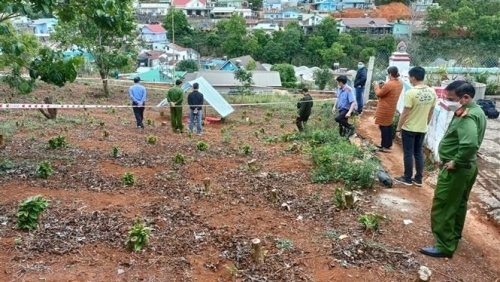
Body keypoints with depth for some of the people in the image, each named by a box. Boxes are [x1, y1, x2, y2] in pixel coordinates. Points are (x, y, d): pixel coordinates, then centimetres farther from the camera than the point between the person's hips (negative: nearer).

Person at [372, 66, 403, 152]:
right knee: (389, 125, 18)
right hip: (391, 108, 9)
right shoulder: (400, 83, 2)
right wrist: (384, 86, 9)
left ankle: (385, 146, 6)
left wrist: (377, 86, 1)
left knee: (383, 126, 1)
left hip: (385, 109, -9)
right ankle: (388, 144, 27)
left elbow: (379, 94, -14)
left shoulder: (389, 84, -26)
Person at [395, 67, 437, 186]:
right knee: (419, 153, 14)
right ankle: (418, 179, 20)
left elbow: (405, 113, -18)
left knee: (408, 153, 5)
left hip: (409, 128, -6)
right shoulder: (432, 92, -1)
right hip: (422, 129, 6)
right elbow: (431, 112, 8)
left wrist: (399, 127, -7)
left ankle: (407, 179, 13)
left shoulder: (411, 92, -21)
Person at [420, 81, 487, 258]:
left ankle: (444, 247, 7)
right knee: (458, 204, 24)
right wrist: (458, 161, 8)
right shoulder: (476, 111, 6)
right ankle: (454, 235, 41)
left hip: (455, 170, -10)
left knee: (443, 208, -1)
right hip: (467, 167, 10)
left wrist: (455, 162, -27)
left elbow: (470, 144, -41)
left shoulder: (466, 117, -25)